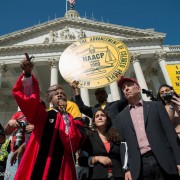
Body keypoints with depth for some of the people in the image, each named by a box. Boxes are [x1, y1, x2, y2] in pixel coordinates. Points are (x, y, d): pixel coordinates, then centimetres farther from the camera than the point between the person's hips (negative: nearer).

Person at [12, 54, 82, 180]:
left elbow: (73, 145, -4)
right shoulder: (43, 116, 7)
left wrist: (66, 121, -11)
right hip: (39, 164, -1)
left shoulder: (70, 119, 10)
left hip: (61, 165, 1)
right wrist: (27, 74, -22)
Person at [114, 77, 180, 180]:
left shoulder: (156, 106, 8)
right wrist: (127, 168, 0)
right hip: (138, 167, 1)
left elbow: (170, 133, 2)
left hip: (164, 162, -1)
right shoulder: (121, 117, 11)